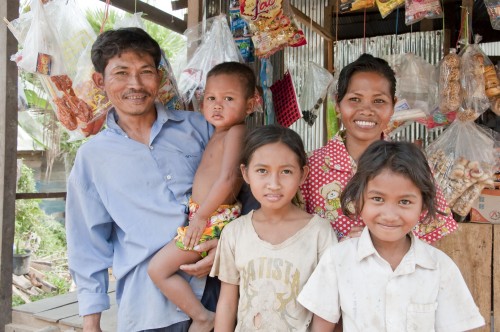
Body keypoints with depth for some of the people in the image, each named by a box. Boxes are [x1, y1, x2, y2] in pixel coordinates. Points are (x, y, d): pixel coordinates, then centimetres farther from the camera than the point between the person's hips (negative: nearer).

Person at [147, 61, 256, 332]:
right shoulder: (218, 134, 13)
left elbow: (227, 178, -26)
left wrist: (201, 216, -20)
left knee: (158, 268, -4)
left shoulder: (236, 132, -15)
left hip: (213, 220, -9)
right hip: (211, 217, 9)